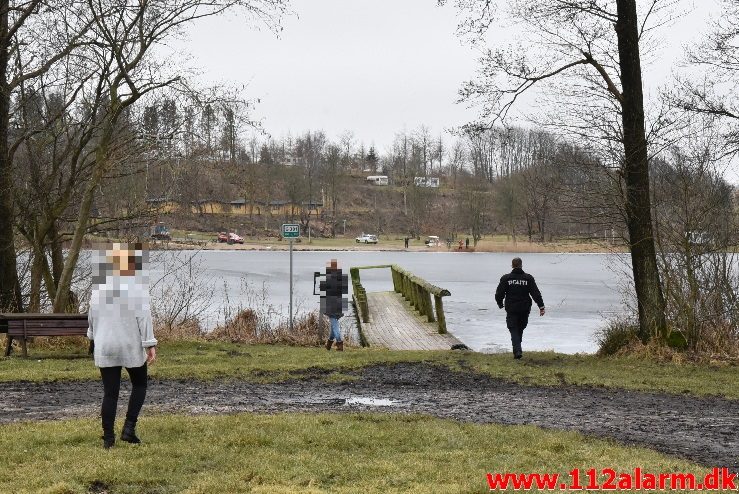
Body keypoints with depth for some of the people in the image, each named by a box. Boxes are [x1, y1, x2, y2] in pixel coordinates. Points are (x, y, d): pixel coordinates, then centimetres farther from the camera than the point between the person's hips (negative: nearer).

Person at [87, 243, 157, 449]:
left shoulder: (99, 289, 4)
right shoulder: (137, 287, -10)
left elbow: (91, 317, 14)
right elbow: (144, 317, -14)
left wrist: (94, 337, 31)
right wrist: (150, 344, -10)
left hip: (105, 348, 3)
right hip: (132, 347, -3)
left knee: (110, 393, 8)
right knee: (139, 385, 16)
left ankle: (108, 438, 8)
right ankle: (129, 428, 2)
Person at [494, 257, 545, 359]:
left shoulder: (506, 278, -3)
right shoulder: (528, 278, -1)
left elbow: (499, 294, -2)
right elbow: (536, 293, -5)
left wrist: (500, 304, 16)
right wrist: (541, 306, -5)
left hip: (511, 310, -2)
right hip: (524, 309, 2)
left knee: (514, 330, 0)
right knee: (520, 330, 18)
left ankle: (517, 351, -18)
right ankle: (517, 349, 26)